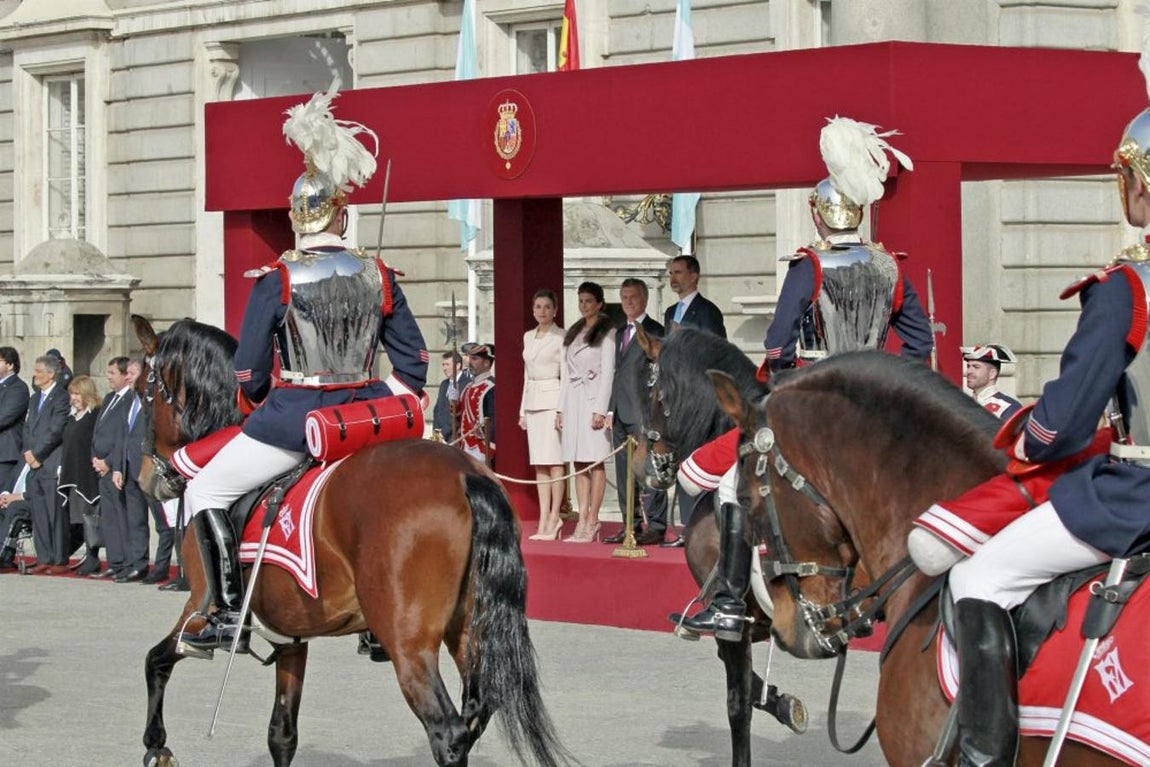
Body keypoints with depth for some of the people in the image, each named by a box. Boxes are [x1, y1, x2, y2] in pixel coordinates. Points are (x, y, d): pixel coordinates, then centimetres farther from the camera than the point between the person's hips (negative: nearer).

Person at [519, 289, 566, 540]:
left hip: (552, 399, -7)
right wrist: (523, 410, 16)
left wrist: (562, 409, -14)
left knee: (553, 462, -9)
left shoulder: (561, 338, -4)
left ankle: (554, 517, -7)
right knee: (539, 463, 4)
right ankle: (544, 520, 4)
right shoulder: (528, 337, 16)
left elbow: (565, 375, -7)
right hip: (532, 400, 7)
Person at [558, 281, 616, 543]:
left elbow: (608, 372, -8)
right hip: (573, 399, 7)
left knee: (595, 462, -6)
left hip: (593, 398, -7)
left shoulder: (607, 333, -3)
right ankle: (582, 522, 3)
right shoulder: (573, 333, 18)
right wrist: (560, 408, 14)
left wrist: (600, 410, -15)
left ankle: (592, 522, -6)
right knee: (579, 463, 4)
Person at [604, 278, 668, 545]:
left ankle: (655, 526, -6)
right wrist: (611, 409, 15)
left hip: (643, 412, -8)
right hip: (621, 413, 8)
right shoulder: (620, 334, 22)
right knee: (624, 472, 8)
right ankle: (631, 526, 12)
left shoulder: (654, 332, -4)